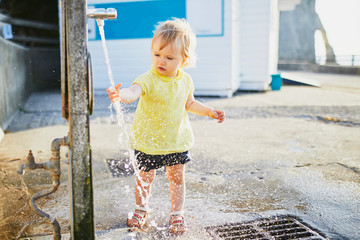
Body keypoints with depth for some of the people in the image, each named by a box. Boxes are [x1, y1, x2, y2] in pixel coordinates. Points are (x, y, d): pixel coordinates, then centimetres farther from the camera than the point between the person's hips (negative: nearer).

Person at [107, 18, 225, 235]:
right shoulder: (149, 79, -20)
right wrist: (121, 95, -62)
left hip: (177, 139, 3)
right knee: (146, 177, 12)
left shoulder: (185, 80, -3)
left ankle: (177, 214, 30)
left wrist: (210, 111, 8)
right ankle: (141, 210, 38)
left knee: (177, 177, 10)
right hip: (148, 140, -3)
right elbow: (134, 91, -41)